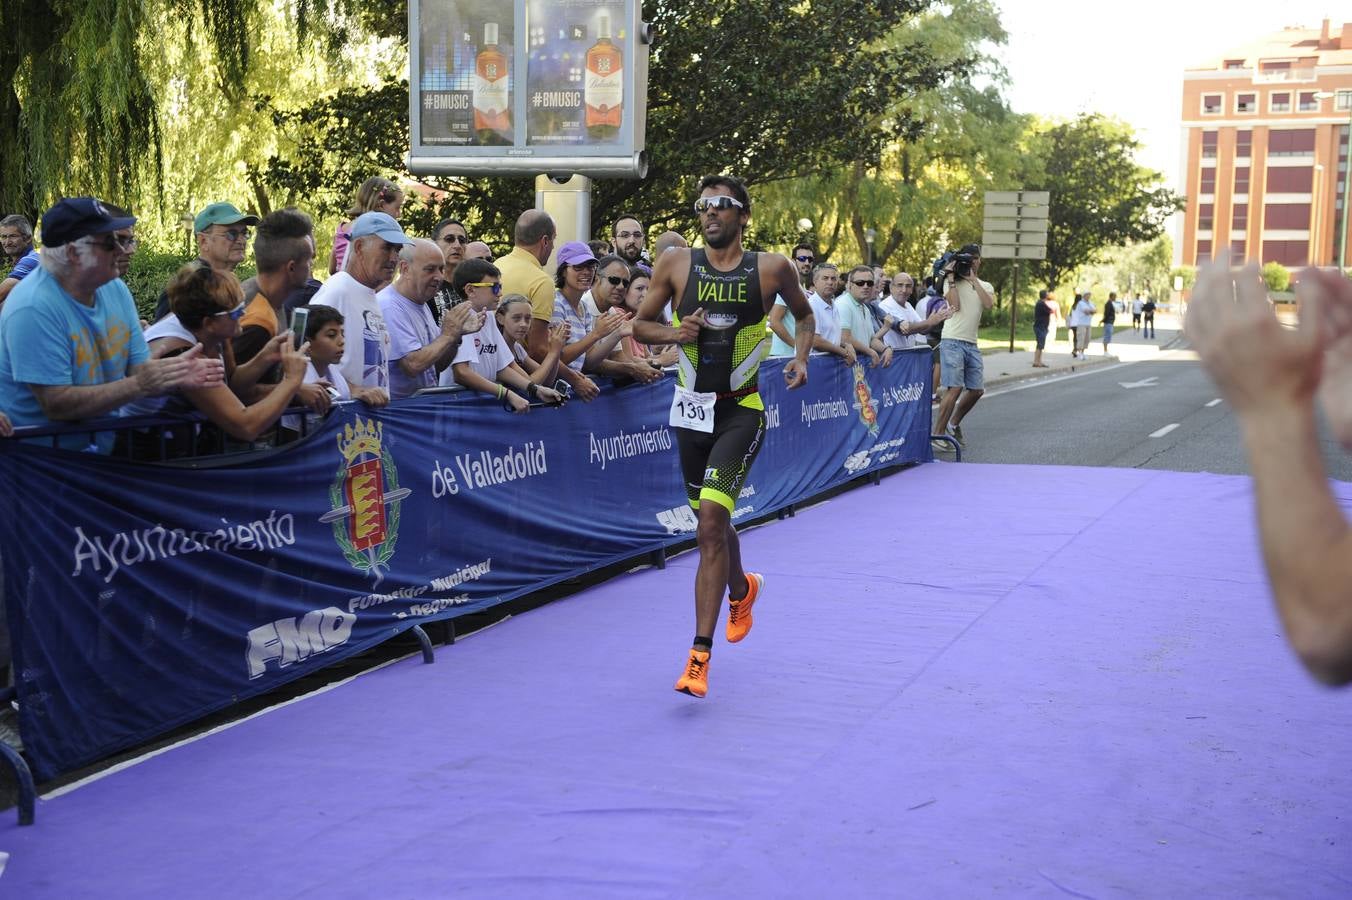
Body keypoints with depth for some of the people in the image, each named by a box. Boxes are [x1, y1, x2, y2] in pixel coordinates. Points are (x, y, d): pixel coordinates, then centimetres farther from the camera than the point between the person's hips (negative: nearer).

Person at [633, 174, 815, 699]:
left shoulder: (771, 269, -3)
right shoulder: (675, 264, 0)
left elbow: (803, 313, 16)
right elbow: (640, 324, 9)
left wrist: (800, 357, 0)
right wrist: (673, 333, -11)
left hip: (741, 410, -3)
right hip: (692, 407, 4)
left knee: (712, 521, -18)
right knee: (712, 522, 18)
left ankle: (700, 655, -14)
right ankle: (741, 590, 52)